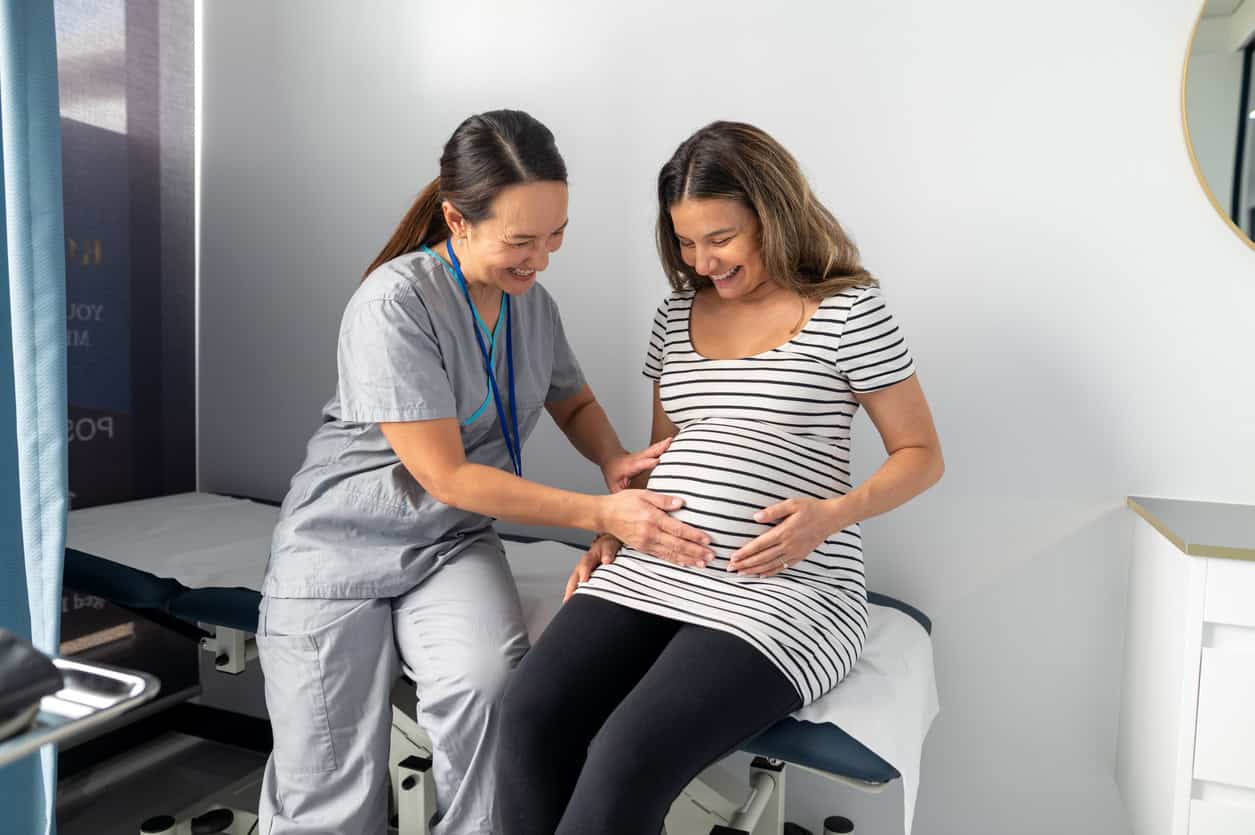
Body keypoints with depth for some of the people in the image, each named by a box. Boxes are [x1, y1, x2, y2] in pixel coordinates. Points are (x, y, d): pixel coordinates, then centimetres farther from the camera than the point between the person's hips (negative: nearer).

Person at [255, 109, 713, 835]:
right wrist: (602, 514, -23)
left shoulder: (533, 302, -1)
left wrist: (615, 460, -7)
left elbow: (574, 402, 16)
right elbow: (446, 476, -21)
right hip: (343, 549, -3)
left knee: (489, 688, -28)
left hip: (453, 546, 4)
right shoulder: (395, 304, -20)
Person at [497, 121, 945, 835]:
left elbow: (922, 454, 3)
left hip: (784, 589, -5)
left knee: (626, 762, -25)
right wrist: (615, 530, 7)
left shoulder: (848, 310, -1)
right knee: (529, 716, -19)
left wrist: (831, 514, -15)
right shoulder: (676, 315, 16)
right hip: (652, 571, 5)